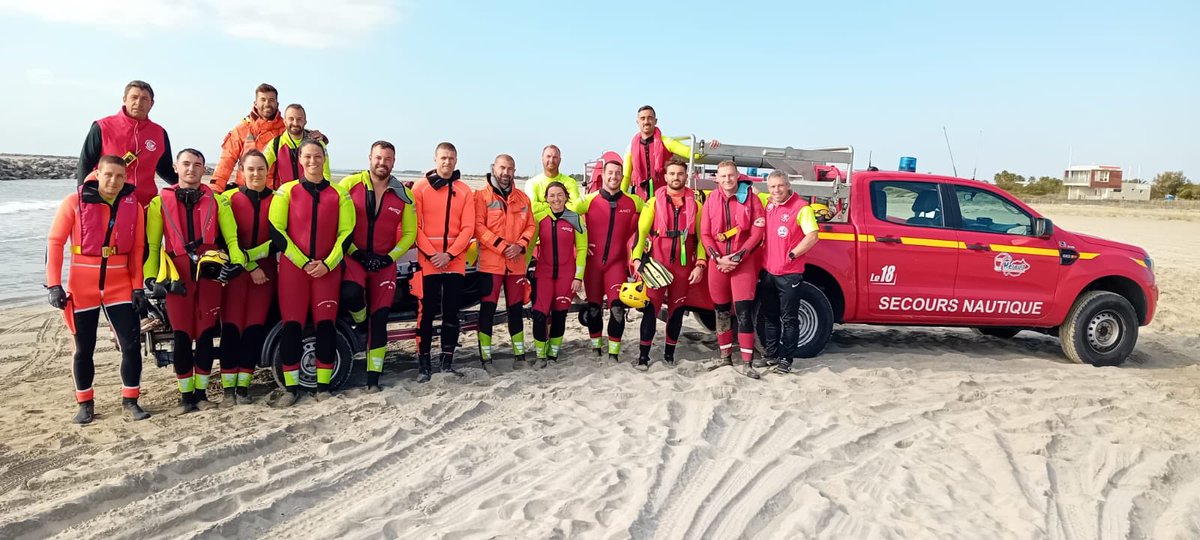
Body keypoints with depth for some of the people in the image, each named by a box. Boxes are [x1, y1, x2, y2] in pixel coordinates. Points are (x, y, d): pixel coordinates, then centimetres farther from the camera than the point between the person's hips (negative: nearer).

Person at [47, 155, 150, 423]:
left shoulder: (133, 205, 0)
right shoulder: (75, 202, -6)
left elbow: (138, 249, 3)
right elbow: (55, 242, -5)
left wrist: (138, 287, -2)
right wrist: (54, 284, -10)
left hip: (120, 285, 1)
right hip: (82, 286, -1)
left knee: (131, 344, -2)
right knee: (84, 348, 9)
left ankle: (130, 400, 12)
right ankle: (85, 403, 23)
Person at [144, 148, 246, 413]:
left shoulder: (216, 201, 11)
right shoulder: (160, 202, 9)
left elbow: (232, 237, 5)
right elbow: (151, 244, 6)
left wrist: (237, 262, -12)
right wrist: (150, 277, -3)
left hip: (209, 274, 1)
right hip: (177, 276, -1)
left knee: (206, 335, 4)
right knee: (182, 337, 2)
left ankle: (201, 392, 15)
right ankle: (186, 395, 14)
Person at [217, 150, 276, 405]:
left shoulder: (276, 200, 6)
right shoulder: (230, 198, 2)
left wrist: (248, 256, -10)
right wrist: (251, 268, -10)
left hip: (265, 273, 1)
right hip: (235, 272, -1)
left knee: (255, 329, 1)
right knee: (231, 328, -5)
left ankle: (243, 387, 9)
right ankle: (228, 389, 2)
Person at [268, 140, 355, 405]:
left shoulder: (339, 194, 6)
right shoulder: (286, 191, 4)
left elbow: (346, 232, 3)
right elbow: (277, 231, -2)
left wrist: (327, 263, -8)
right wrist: (304, 262, -9)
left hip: (328, 269, 1)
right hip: (293, 267, -1)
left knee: (326, 325, 0)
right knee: (292, 326, -1)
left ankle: (323, 385, 10)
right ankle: (291, 387, 8)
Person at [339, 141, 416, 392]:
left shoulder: (403, 194, 3)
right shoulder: (350, 184, -3)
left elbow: (409, 233, 8)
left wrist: (390, 257, -5)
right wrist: (354, 252, -10)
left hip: (385, 262, 2)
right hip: (353, 256, -2)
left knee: (379, 319, 0)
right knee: (350, 293, -32)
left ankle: (373, 378, 8)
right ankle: (361, 324, 5)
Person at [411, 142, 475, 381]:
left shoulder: (464, 191, 7)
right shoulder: (420, 188, 1)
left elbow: (468, 228, 2)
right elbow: (415, 226, -4)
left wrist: (449, 254, -10)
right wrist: (432, 254, -13)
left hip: (455, 263, 2)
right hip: (428, 262, -2)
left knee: (452, 313, 6)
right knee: (426, 313, 0)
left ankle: (447, 362, 15)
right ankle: (424, 364, 7)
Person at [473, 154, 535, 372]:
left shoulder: (522, 198, 13)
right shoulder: (481, 195, -1)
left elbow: (530, 226, 11)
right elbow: (478, 227, -10)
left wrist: (520, 245, -8)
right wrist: (502, 246, -16)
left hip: (516, 263, 4)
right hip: (490, 262, -4)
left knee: (516, 308, 11)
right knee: (487, 309, -3)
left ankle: (519, 354, 20)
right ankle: (486, 357, 1)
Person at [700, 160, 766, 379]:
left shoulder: (750, 197, -3)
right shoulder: (711, 200, 5)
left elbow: (757, 231, -7)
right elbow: (705, 234, 5)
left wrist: (737, 257, -12)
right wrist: (718, 258, -7)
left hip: (743, 262, -4)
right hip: (718, 263, 4)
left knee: (744, 311, -9)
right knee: (721, 311, 11)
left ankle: (747, 362, -5)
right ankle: (725, 356, 25)